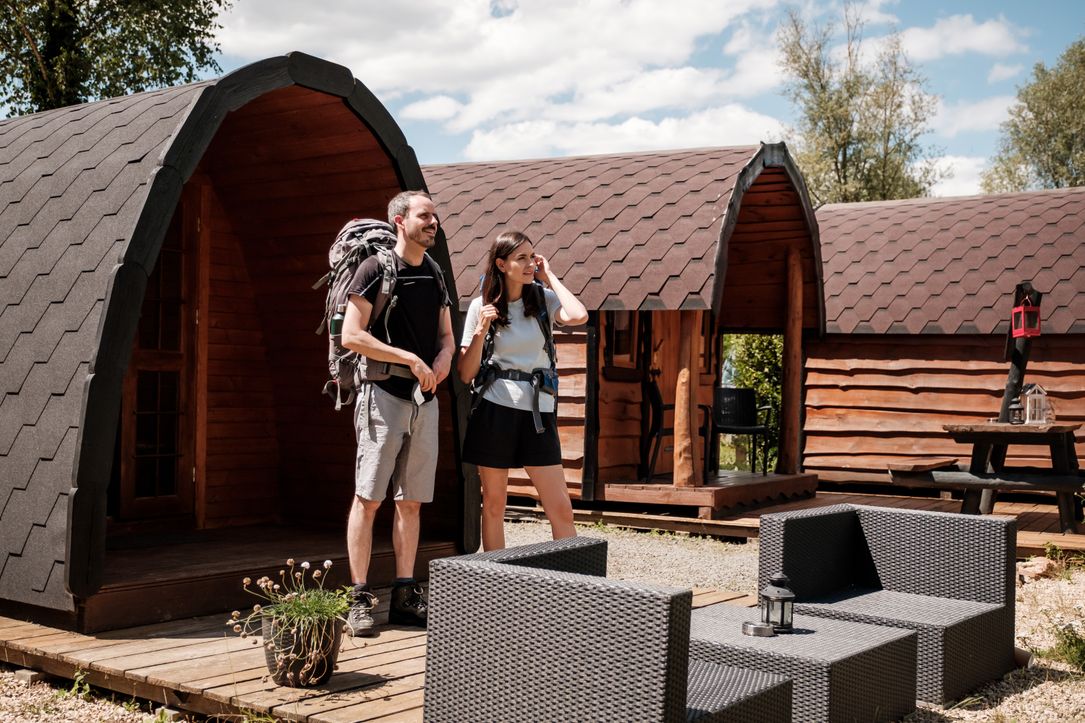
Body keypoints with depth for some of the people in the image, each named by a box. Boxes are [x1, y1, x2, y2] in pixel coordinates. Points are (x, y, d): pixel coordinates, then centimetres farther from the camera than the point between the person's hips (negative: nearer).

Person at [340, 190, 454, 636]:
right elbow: (352, 336, -12)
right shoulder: (376, 268, -5)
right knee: (368, 498, -5)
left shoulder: (434, 274, 15)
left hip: (424, 398, 7)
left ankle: (404, 597, 14)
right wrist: (411, 359, -15)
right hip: (383, 393, -6)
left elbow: (446, 334, 22)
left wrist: (443, 356, -1)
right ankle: (360, 599, -1)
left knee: (411, 501, 8)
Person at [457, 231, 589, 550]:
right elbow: (466, 374, 1)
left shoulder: (542, 299, 5)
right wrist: (481, 331, -14)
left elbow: (578, 316, -18)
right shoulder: (482, 305, 1)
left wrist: (549, 276, -6)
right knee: (494, 505, 7)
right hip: (495, 409, -1)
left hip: (538, 410, 1)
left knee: (561, 509, -1)